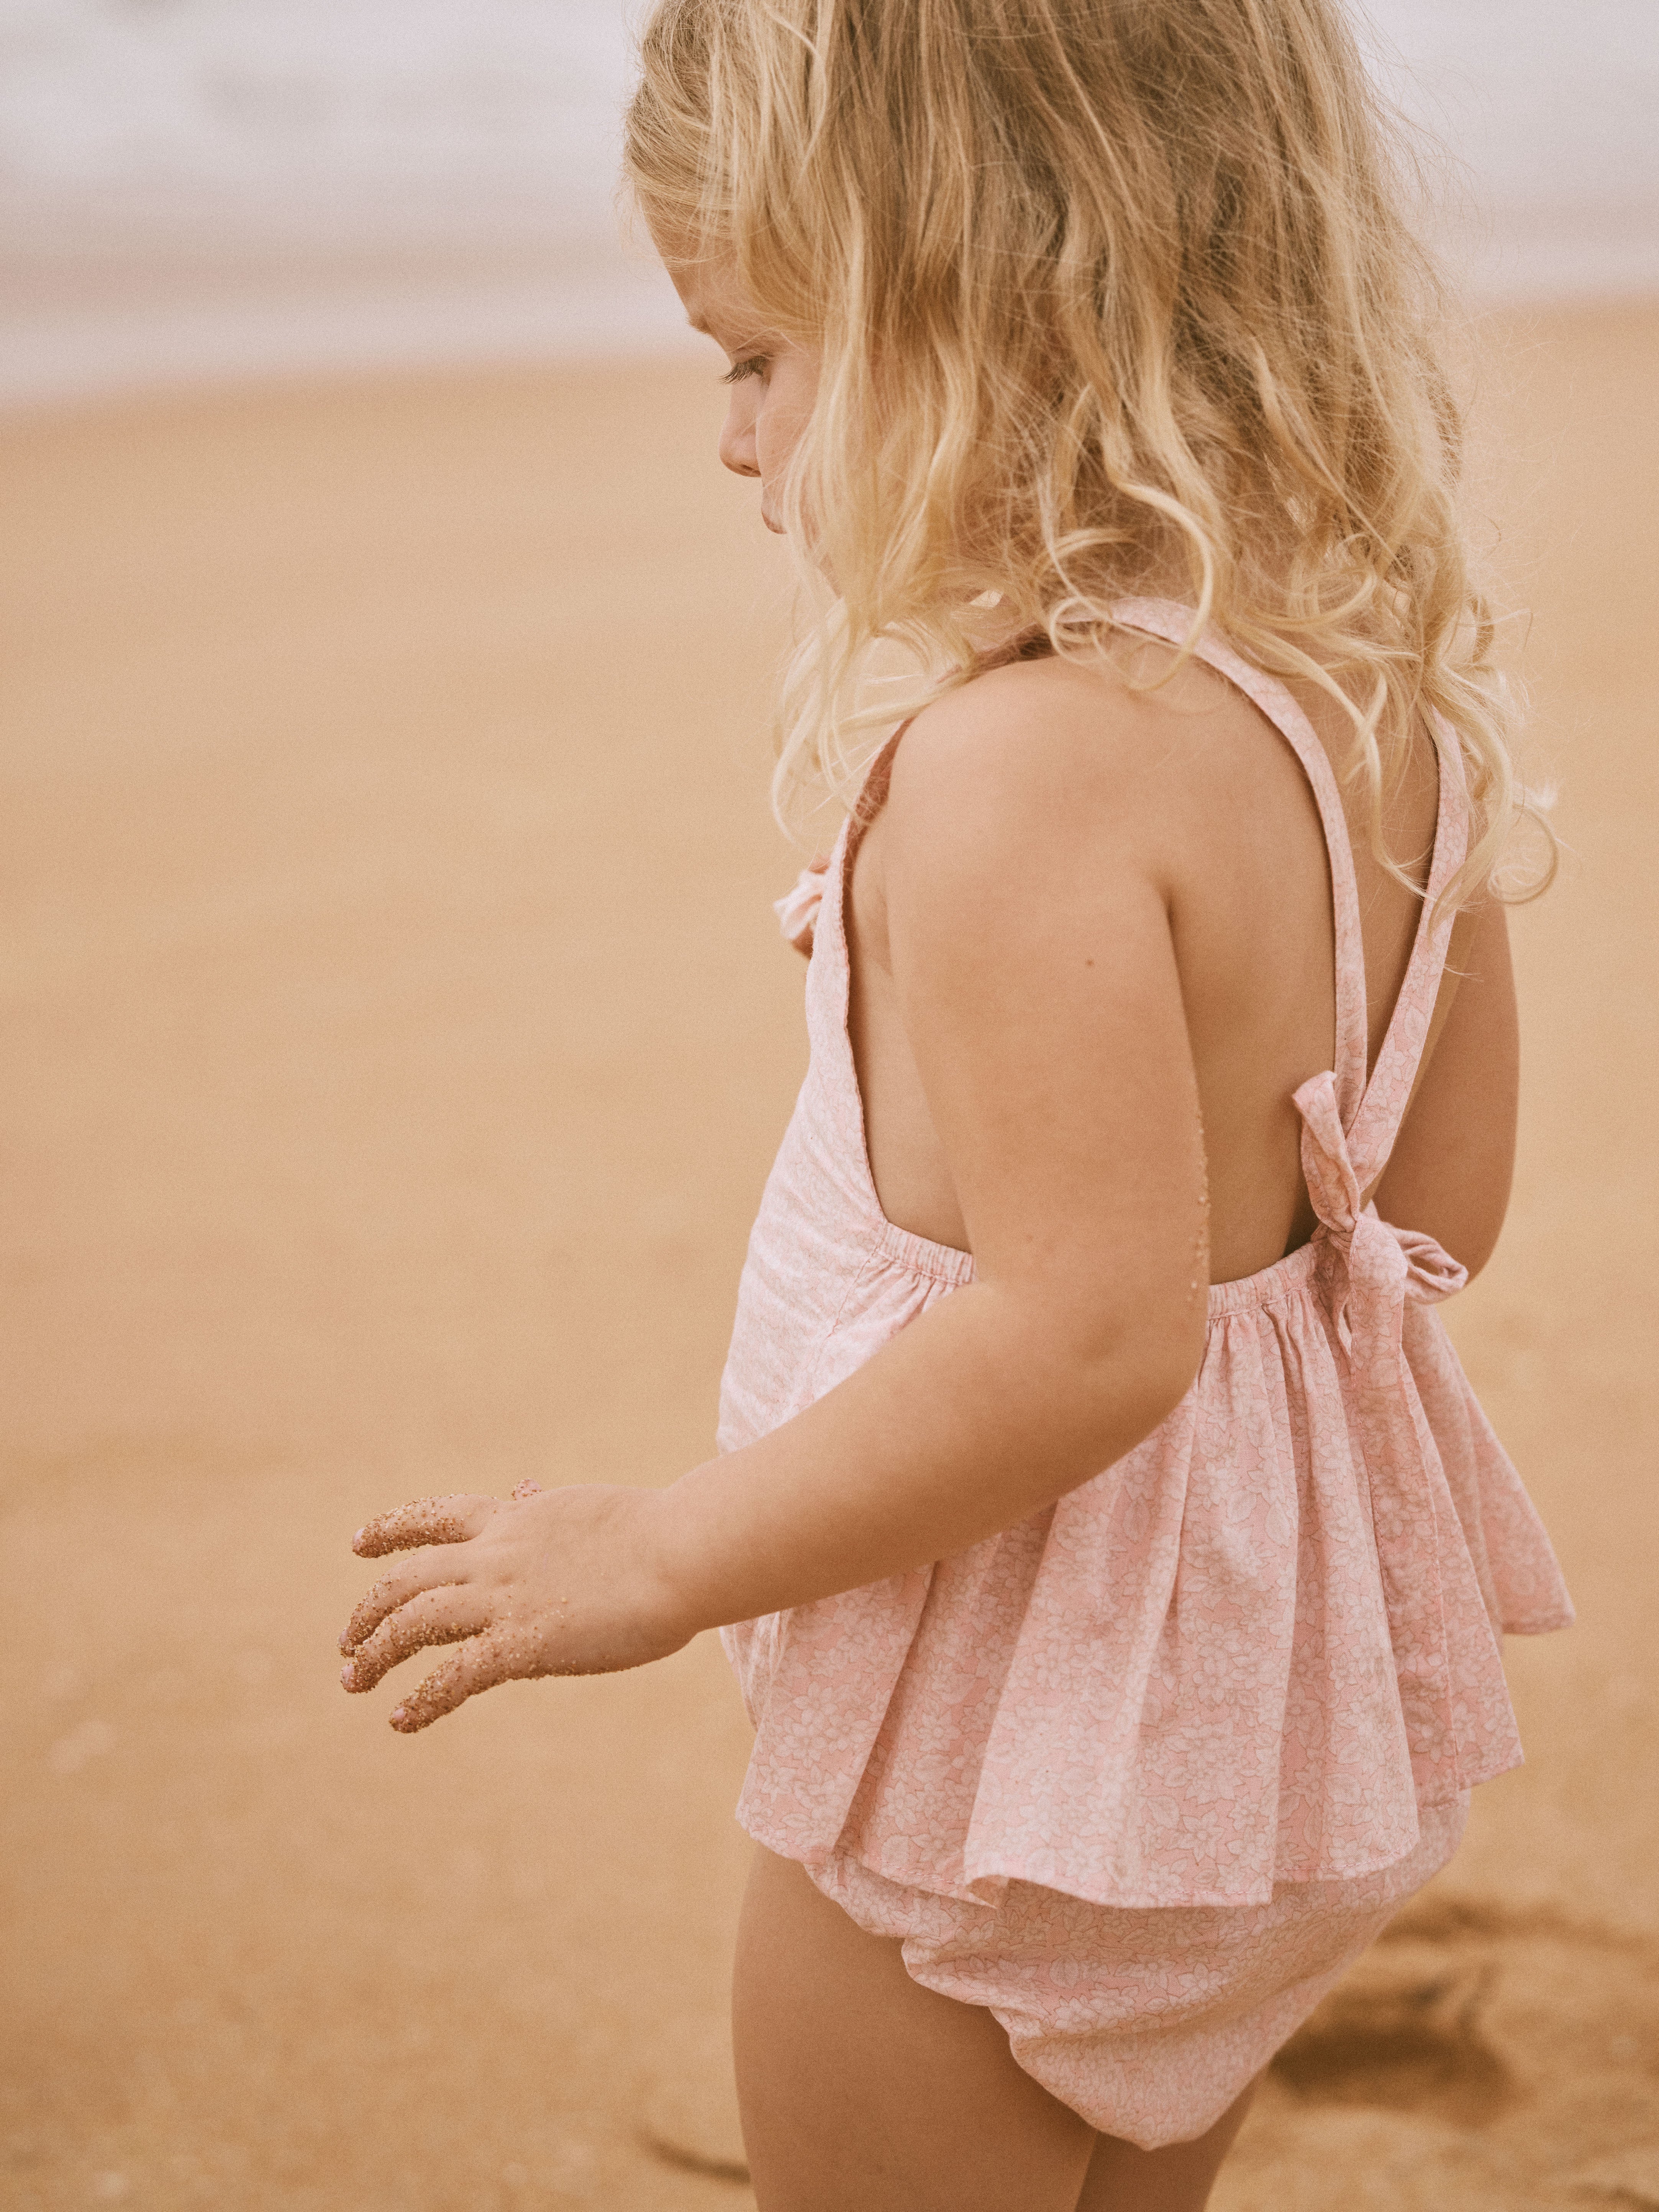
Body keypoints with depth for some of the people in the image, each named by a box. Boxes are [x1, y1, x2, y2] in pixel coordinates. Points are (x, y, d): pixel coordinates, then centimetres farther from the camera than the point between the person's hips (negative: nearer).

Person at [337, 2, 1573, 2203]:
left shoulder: (1023, 759, -28)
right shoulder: (1385, 693, -1)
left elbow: (1092, 1328, -31)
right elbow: (1445, 1202, 7)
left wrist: (664, 1557, -20)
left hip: (1016, 1725, -8)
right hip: (1305, 1675, 8)